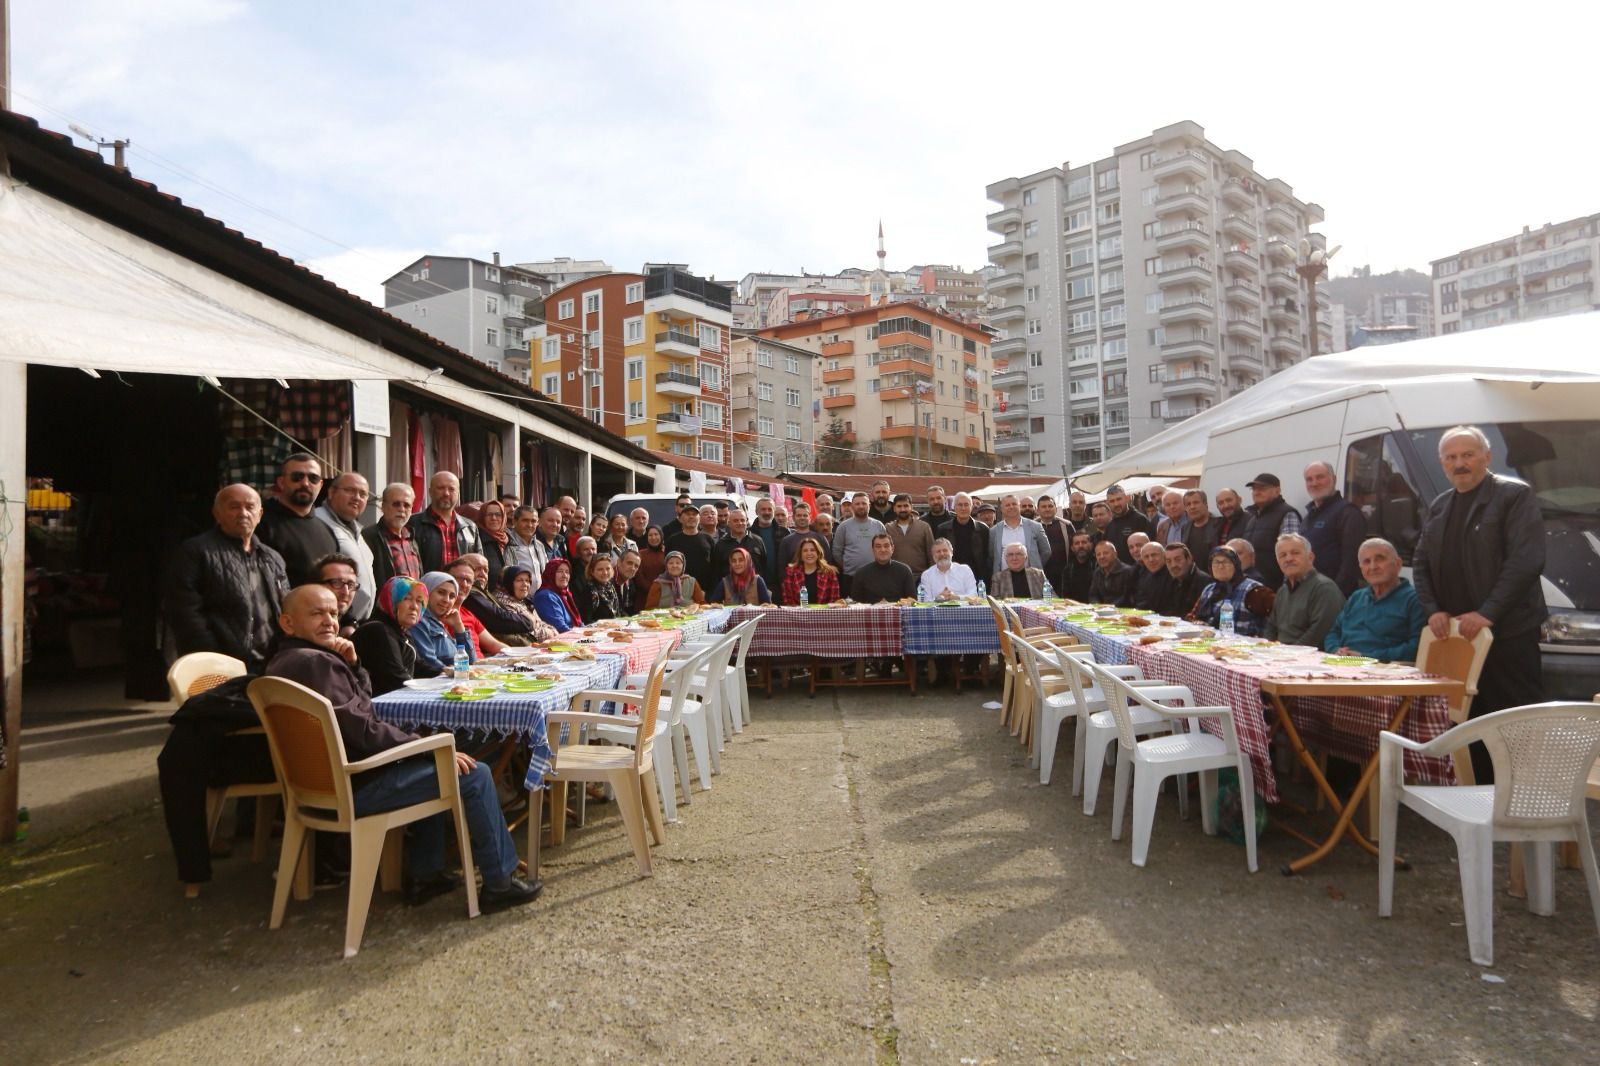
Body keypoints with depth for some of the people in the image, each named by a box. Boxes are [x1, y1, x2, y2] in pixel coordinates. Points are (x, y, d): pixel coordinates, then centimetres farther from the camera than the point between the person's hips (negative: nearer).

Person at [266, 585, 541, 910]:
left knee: (432, 762, 29)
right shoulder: (314, 661, -23)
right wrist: (434, 749, -17)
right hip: (355, 785, -11)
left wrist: (351, 665, -1)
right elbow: (364, 731, -25)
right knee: (475, 774, -10)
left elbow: (361, 701, 18)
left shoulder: (284, 662, 11)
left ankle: (424, 873, 26)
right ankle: (499, 883, 1)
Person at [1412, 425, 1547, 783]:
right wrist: (1433, 610, 0)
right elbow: (1420, 563, 15)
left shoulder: (1515, 495, -3)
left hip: (1508, 634, -6)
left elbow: (1526, 561, -14)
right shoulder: (1438, 507, 17)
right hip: (1454, 634, 6)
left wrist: (1487, 613, -19)